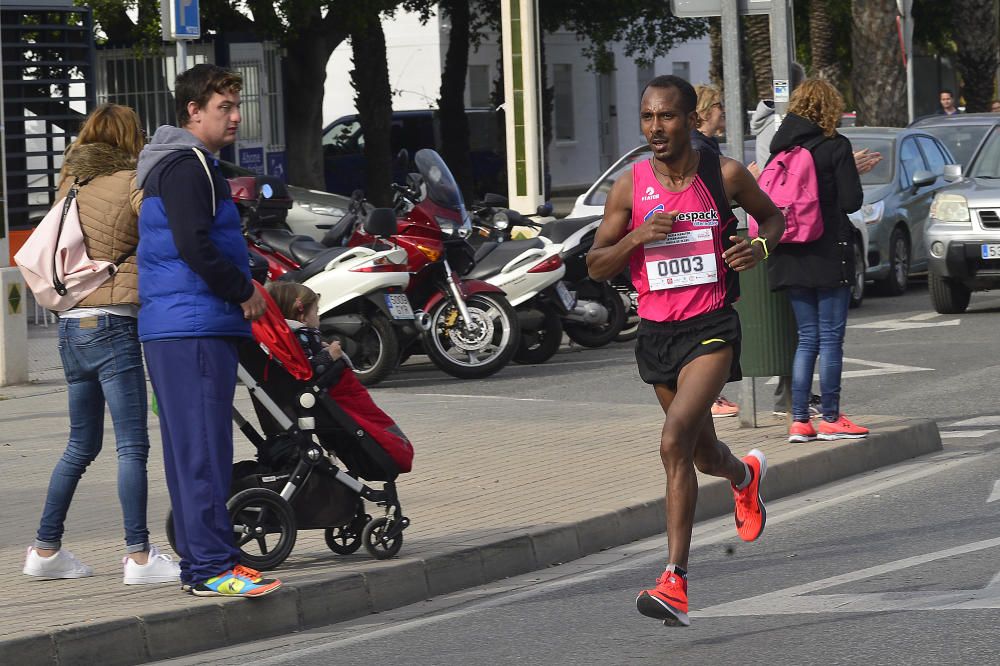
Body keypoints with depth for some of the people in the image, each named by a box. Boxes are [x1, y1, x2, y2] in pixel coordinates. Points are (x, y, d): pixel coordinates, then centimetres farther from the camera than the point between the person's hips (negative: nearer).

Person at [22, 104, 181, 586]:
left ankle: (46, 549, 19)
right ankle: (139, 556, -10)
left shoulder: (71, 184, 14)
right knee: (132, 445, -7)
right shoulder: (131, 184, -5)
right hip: (112, 323, -7)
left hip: (70, 325, 8)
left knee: (81, 446, 17)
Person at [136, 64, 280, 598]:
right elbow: (194, 245, -22)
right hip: (192, 331, -11)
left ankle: (198, 563, 16)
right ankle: (211, 568, -13)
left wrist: (241, 289, 17)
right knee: (204, 452, -11)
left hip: (178, 329, 11)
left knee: (192, 452, 12)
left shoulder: (188, 166, 22)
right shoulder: (187, 166, -12)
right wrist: (244, 292, -10)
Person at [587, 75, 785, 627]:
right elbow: (596, 266, 2)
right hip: (656, 331, 4)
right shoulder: (630, 186, -2)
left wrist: (761, 245, -9)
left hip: (711, 328, -4)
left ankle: (674, 581, -23)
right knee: (703, 456, 19)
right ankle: (745, 476, 58)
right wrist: (637, 237, -17)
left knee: (675, 442, -24)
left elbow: (772, 215, 14)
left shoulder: (725, 175, -5)